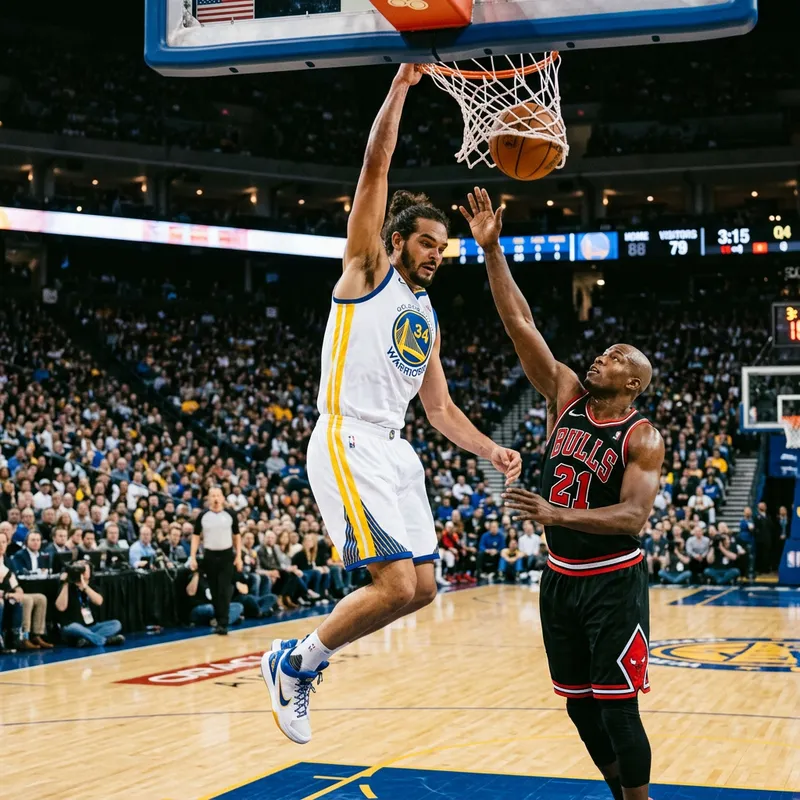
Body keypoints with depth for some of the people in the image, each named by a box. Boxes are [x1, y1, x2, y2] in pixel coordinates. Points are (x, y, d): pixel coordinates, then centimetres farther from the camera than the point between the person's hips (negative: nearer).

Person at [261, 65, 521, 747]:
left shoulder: (427, 319, 22)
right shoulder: (368, 268, 3)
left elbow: (441, 410, 23)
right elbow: (375, 169, -7)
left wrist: (491, 450, 8)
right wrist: (399, 89, -10)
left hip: (394, 450, 8)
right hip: (348, 442, -8)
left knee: (421, 589, 6)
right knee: (396, 586, -17)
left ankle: (299, 660, 19)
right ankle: (296, 664, 4)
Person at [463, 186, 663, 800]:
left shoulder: (643, 437, -11)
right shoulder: (566, 396, 3)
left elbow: (634, 517, -23)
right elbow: (521, 324, -3)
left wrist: (558, 515, -35)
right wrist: (492, 251, -10)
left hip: (613, 582, -6)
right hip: (560, 578, 6)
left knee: (617, 707, -6)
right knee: (581, 706, 12)